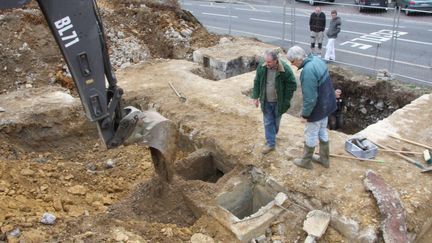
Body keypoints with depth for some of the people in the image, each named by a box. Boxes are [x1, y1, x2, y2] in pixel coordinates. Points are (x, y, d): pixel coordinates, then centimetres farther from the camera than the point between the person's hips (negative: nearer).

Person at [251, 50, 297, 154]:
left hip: (278, 102, -2)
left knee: (276, 121, 18)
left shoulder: (285, 69, -24)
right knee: (268, 122, 7)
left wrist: (286, 101, -13)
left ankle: (273, 134, 45)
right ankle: (270, 143, 19)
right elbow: (257, 82, 0)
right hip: (266, 101, 2)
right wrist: (255, 97, 0)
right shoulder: (261, 66, -14)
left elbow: (292, 85, -14)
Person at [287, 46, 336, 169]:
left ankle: (306, 161, 29)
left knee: (310, 134, 10)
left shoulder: (308, 71, -31)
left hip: (317, 108, -9)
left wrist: (305, 114, -15)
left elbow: (310, 98, -28)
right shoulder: (316, 59, -2)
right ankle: (325, 159, 39)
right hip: (327, 104, 9)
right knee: (322, 131, 23)